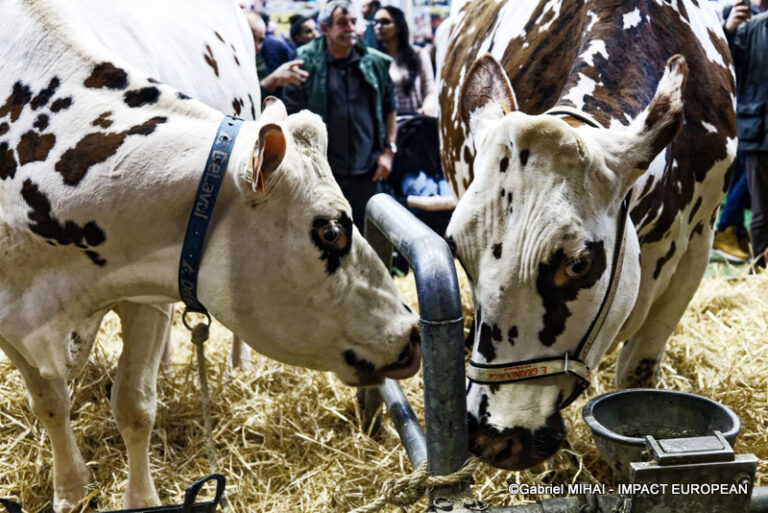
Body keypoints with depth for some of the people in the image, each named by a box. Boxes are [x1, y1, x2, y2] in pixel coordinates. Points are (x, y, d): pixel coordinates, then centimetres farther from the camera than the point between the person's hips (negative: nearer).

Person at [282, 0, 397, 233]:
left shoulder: (376, 63, 4)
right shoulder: (307, 62, -5)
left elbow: (390, 107, 13)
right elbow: (291, 114, -3)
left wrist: (389, 150, 6)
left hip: (366, 170, 3)